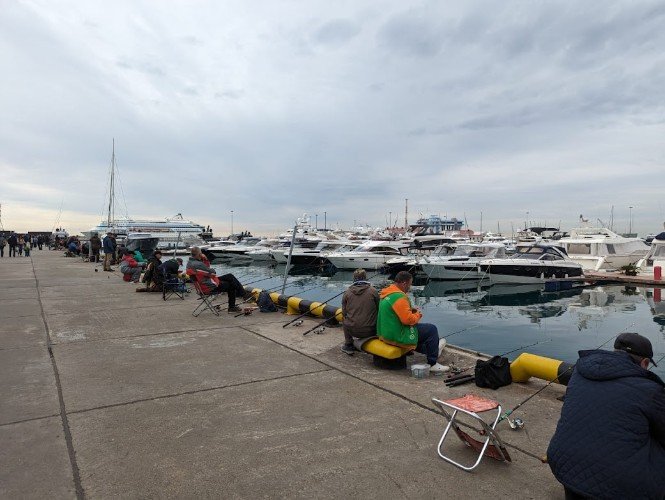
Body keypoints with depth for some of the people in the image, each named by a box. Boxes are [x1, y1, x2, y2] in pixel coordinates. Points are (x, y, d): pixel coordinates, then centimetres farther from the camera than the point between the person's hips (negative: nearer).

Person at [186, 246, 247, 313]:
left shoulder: (190, 262, 4)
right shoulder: (198, 265, -29)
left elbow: (207, 266, 12)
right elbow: (212, 273, -21)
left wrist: (204, 259, -6)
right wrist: (213, 270, 1)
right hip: (210, 288, -10)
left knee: (230, 276, 13)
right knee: (231, 286, 6)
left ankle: (243, 293, 18)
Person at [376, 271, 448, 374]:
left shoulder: (386, 293, 9)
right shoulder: (399, 297, -23)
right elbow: (408, 319, -26)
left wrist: (410, 310, 12)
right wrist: (418, 315, -6)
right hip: (397, 337, -10)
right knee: (431, 329, -2)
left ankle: (432, 350, 47)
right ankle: (433, 364, 7)